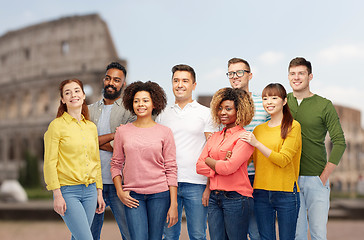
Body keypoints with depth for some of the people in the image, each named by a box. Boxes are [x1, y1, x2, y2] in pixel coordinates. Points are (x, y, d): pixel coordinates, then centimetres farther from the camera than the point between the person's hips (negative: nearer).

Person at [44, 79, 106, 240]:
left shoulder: (91, 127, 11)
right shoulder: (57, 125, -5)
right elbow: (50, 163, -7)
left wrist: (99, 193, 12)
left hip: (90, 190, 5)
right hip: (68, 190, -5)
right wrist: (57, 195, -13)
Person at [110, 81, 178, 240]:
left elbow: (171, 169, 1)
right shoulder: (123, 131, 6)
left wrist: (173, 204, -3)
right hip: (133, 195, 0)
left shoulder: (164, 132, 3)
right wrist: (120, 191, -2)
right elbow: (116, 164, 12)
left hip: (159, 193, 0)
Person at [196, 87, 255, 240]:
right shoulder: (214, 137, 14)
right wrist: (219, 165, -10)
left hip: (236, 198, -6)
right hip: (214, 198, 6)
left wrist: (209, 161, -1)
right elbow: (199, 166, 6)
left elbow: (229, 167, -18)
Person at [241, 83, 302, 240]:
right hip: (261, 192, 4)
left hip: (286, 192, -4)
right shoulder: (258, 129, 12)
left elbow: (283, 159, -14)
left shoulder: (293, 126, -3)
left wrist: (257, 143, -18)